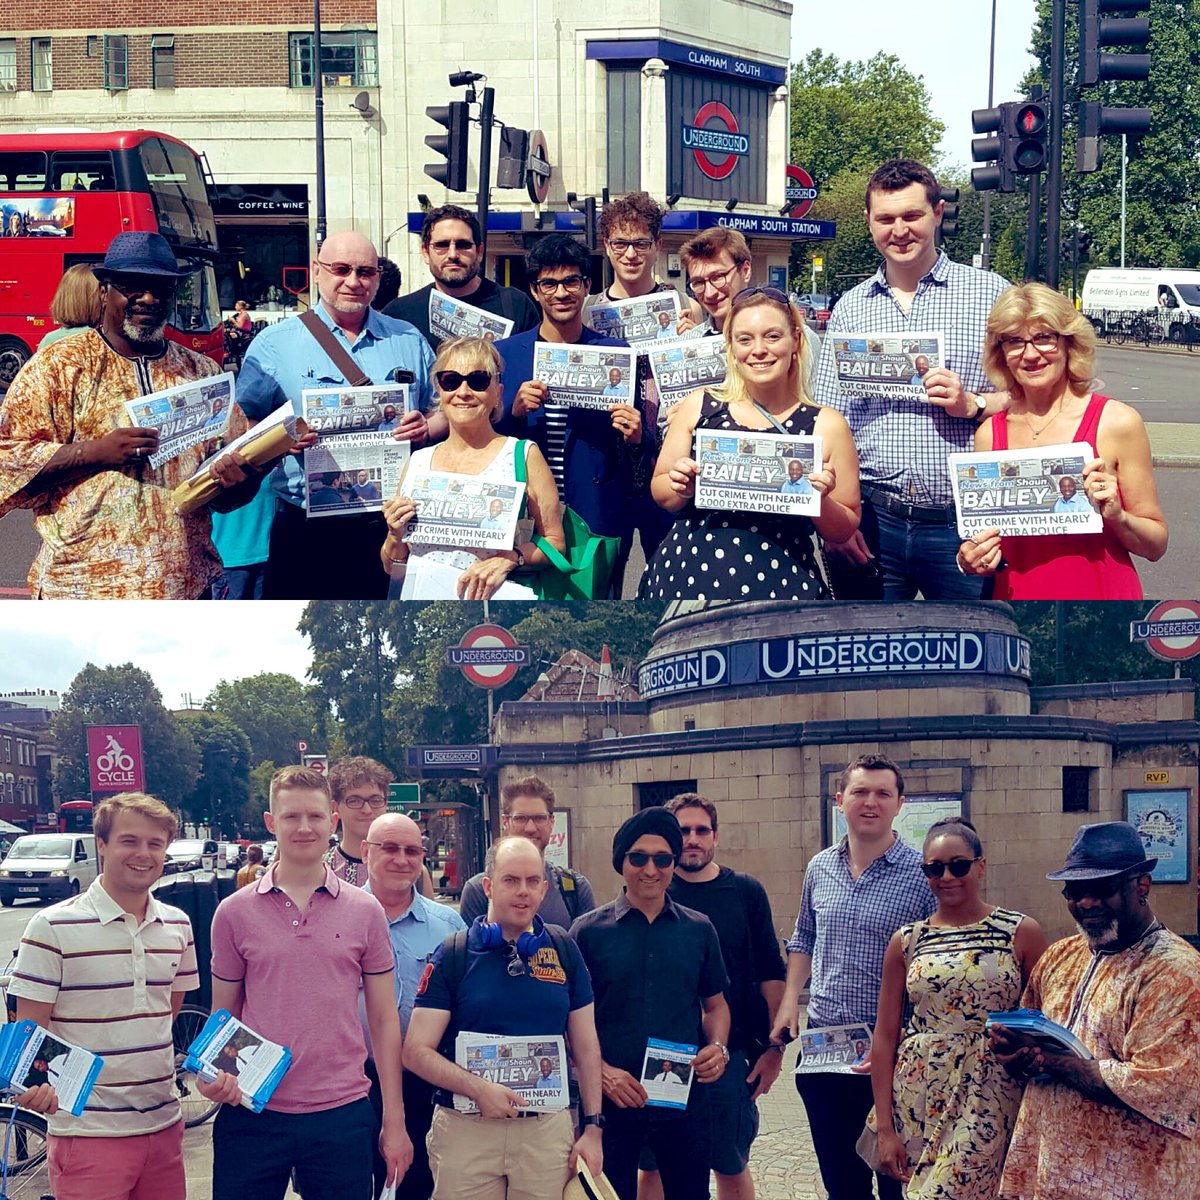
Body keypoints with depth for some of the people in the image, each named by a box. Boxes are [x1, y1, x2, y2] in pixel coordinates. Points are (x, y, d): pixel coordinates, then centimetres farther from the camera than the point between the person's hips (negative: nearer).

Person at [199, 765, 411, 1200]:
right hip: (252, 1113, 0)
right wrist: (214, 1075, -11)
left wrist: (394, 1122, 4)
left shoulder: (365, 912, 5)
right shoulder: (234, 913, 4)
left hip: (341, 1115, 0)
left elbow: (384, 1020, 7)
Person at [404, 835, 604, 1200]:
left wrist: (592, 1127, 4)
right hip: (466, 1129, -2)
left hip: (549, 1127, 2)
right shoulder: (453, 955, -1)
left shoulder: (564, 951, 6)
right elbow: (417, 1051, -5)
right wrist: (478, 1088, -18)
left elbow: (586, 1047, 11)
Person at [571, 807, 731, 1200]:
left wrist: (718, 1047, -5)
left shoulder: (699, 930, 6)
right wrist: (602, 1072, -15)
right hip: (612, 1102, -2)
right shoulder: (589, 931, -1)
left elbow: (715, 1004, 15)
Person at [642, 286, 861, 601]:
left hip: (780, 587, -1)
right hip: (687, 577, 2)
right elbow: (660, 490, 10)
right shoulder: (699, 406, 2)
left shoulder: (826, 425, -2)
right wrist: (682, 489, -11)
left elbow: (845, 529, 3)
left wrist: (820, 501, -16)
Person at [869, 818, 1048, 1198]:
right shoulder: (906, 941, 7)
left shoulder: (1021, 933, 1)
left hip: (990, 1099, -2)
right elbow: (885, 1037, 6)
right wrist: (885, 1128, 1)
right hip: (919, 1101, 3)